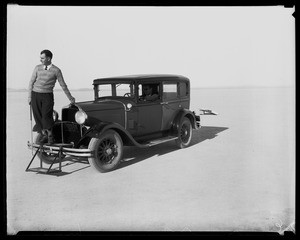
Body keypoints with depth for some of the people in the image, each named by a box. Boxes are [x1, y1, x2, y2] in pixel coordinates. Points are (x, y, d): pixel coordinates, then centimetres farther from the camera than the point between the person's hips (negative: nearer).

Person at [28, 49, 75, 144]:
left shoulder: (56, 70, -2)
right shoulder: (37, 68, 6)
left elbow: (63, 85, 4)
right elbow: (31, 82, 9)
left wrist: (70, 98, 10)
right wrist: (29, 97, 4)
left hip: (47, 96, -3)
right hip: (35, 95, 3)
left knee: (46, 116, -14)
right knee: (38, 117, 0)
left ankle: (50, 136, 4)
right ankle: (44, 136, 14)